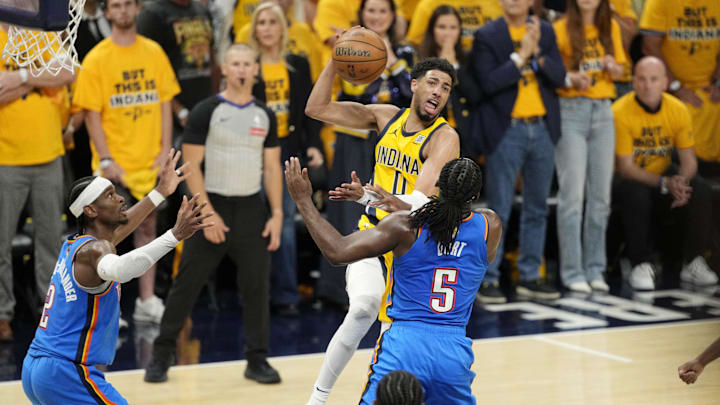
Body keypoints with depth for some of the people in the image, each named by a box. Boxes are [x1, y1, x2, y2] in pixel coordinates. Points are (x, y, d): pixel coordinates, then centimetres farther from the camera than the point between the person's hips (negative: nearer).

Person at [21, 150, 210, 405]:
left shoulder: (74, 245, 15)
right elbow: (116, 269, -40)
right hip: (66, 373, -10)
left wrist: (160, 192, 44)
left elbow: (114, 229, 37)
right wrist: (174, 235, -47)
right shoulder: (93, 249, -14)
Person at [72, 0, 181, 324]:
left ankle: (147, 301, 18)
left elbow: (164, 103, 8)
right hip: (114, 165, -4)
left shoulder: (153, 52, 5)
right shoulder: (96, 59, -5)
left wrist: (165, 150, 0)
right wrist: (106, 160, -13)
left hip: (150, 161, 4)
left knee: (147, 227, 10)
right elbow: (92, 114, -7)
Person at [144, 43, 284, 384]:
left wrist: (277, 214, 1)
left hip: (251, 208, 3)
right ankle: (162, 353, 11)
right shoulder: (206, 112, -5)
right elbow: (191, 165, -7)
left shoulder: (264, 116, 7)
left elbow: (272, 167, 10)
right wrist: (208, 213, -14)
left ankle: (257, 359, 11)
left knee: (257, 285, 2)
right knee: (187, 283, 0)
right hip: (212, 205, -3)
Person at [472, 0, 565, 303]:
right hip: (507, 131, -4)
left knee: (537, 208, 9)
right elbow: (488, 82, -13)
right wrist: (520, 56, -15)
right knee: (499, 210, -3)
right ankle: (489, 279, 2)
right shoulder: (487, 36, -3)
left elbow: (559, 77, 0)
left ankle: (530, 277, 17)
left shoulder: (545, 32, 9)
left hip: (542, 129, 4)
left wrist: (537, 54, -15)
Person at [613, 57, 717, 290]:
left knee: (701, 191, -24)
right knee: (637, 195, -37)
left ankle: (694, 262, -14)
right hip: (629, 179, -4)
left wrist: (682, 181, -28)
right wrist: (665, 184, -31)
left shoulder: (678, 110, -8)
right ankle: (641, 266, -23)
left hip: (664, 173, 4)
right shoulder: (620, 112, -20)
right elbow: (625, 167, -20)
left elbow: (688, 160, -4)